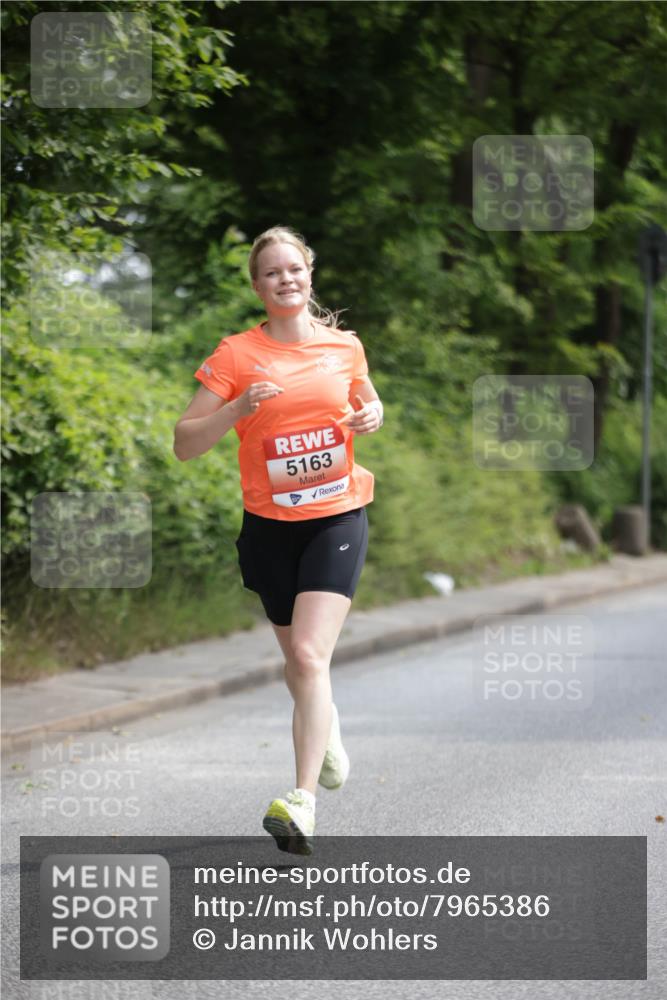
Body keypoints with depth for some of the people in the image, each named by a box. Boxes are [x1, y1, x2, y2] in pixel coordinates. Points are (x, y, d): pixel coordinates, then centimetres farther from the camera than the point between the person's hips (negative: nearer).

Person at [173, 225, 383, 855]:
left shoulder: (345, 346, 2)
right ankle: (327, 727, 51)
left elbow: (368, 402, 23)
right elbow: (185, 444, -7)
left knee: (309, 655, -17)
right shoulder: (236, 354, -5)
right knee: (296, 658, 16)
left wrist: (371, 416, -1)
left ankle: (303, 801, -22)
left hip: (337, 517, -1)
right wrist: (238, 409, -23)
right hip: (270, 523, 1)